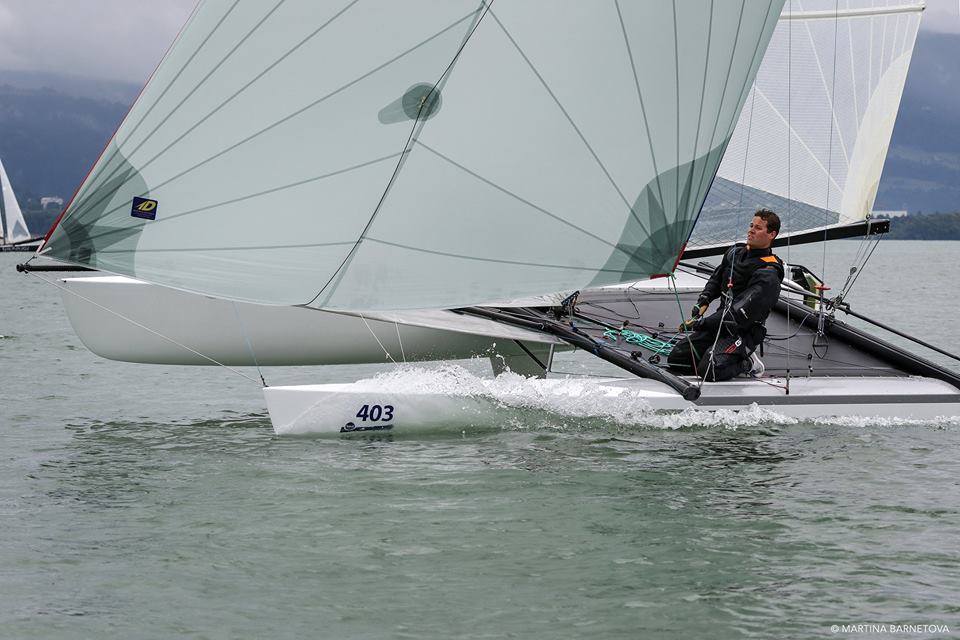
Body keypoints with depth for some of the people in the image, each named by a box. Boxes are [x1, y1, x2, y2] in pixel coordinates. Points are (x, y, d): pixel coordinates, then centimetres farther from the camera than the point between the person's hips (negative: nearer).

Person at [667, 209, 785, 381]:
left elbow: (741, 313, -24)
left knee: (709, 371, -28)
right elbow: (716, 279, 27)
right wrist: (704, 301, 7)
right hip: (719, 324, 8)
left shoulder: (768, 274, -17)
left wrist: (703, 322, -24)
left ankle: (746, 363, -2)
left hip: (743, 333, -8)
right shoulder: (735, 252, 9)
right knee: (675, 360, -1)